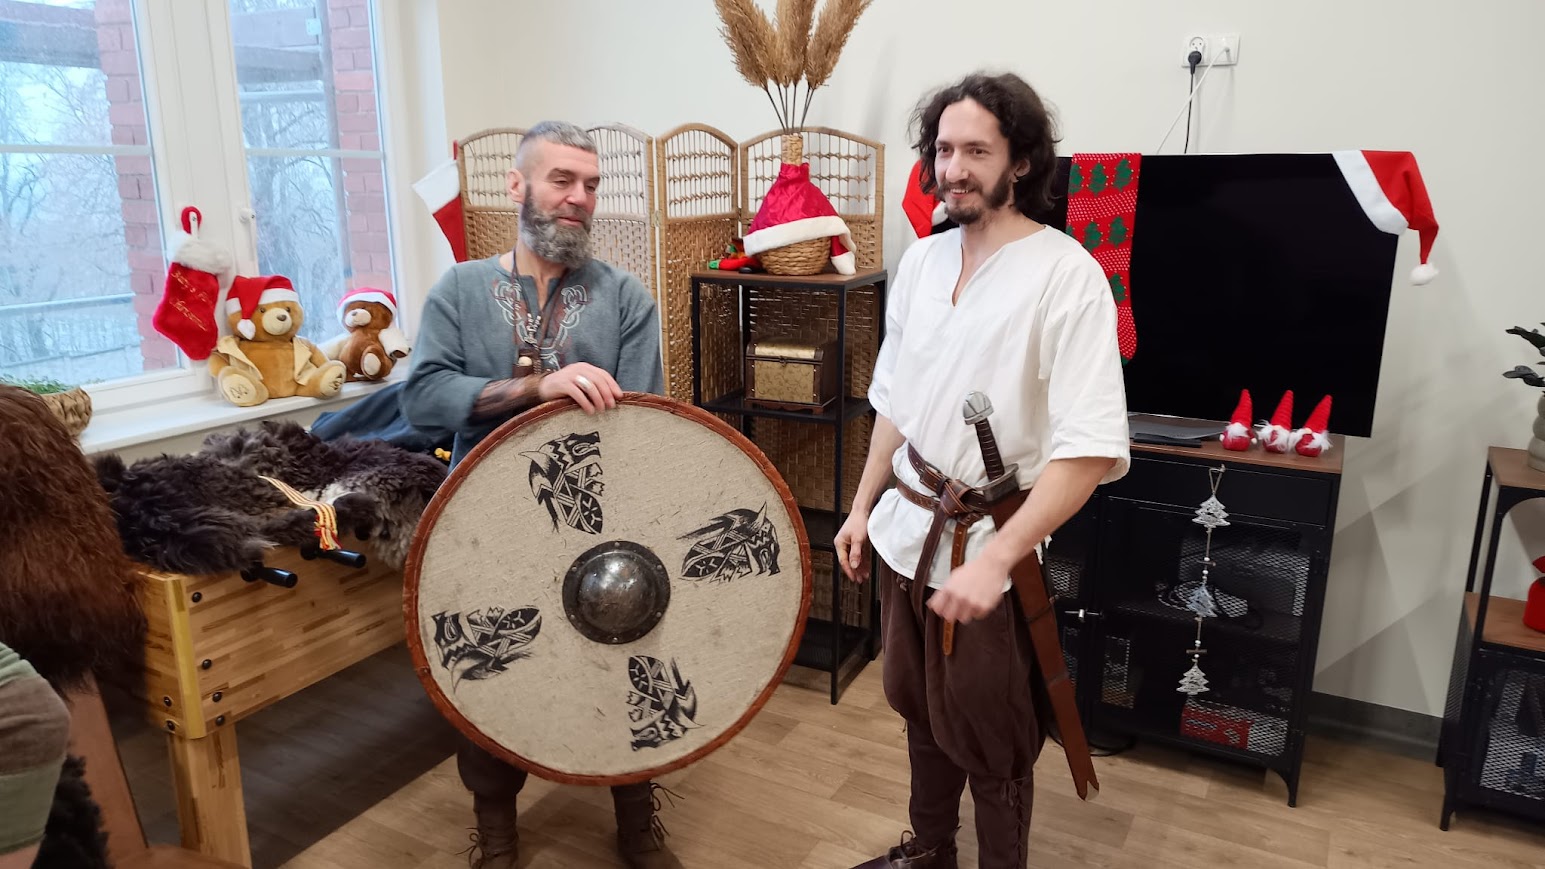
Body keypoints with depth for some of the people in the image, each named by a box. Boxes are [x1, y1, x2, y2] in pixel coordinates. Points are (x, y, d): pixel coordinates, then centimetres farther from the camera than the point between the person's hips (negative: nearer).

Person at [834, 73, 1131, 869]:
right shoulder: (921, 260, 5)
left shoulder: (1066, 274, -17)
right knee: (919, 711, 23)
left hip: (987, 546, -6)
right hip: (904, 531, 6)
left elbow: (1089, 448, -22)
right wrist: (863, 506, 12)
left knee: (990, 742, 11)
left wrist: (996, 556, -28)